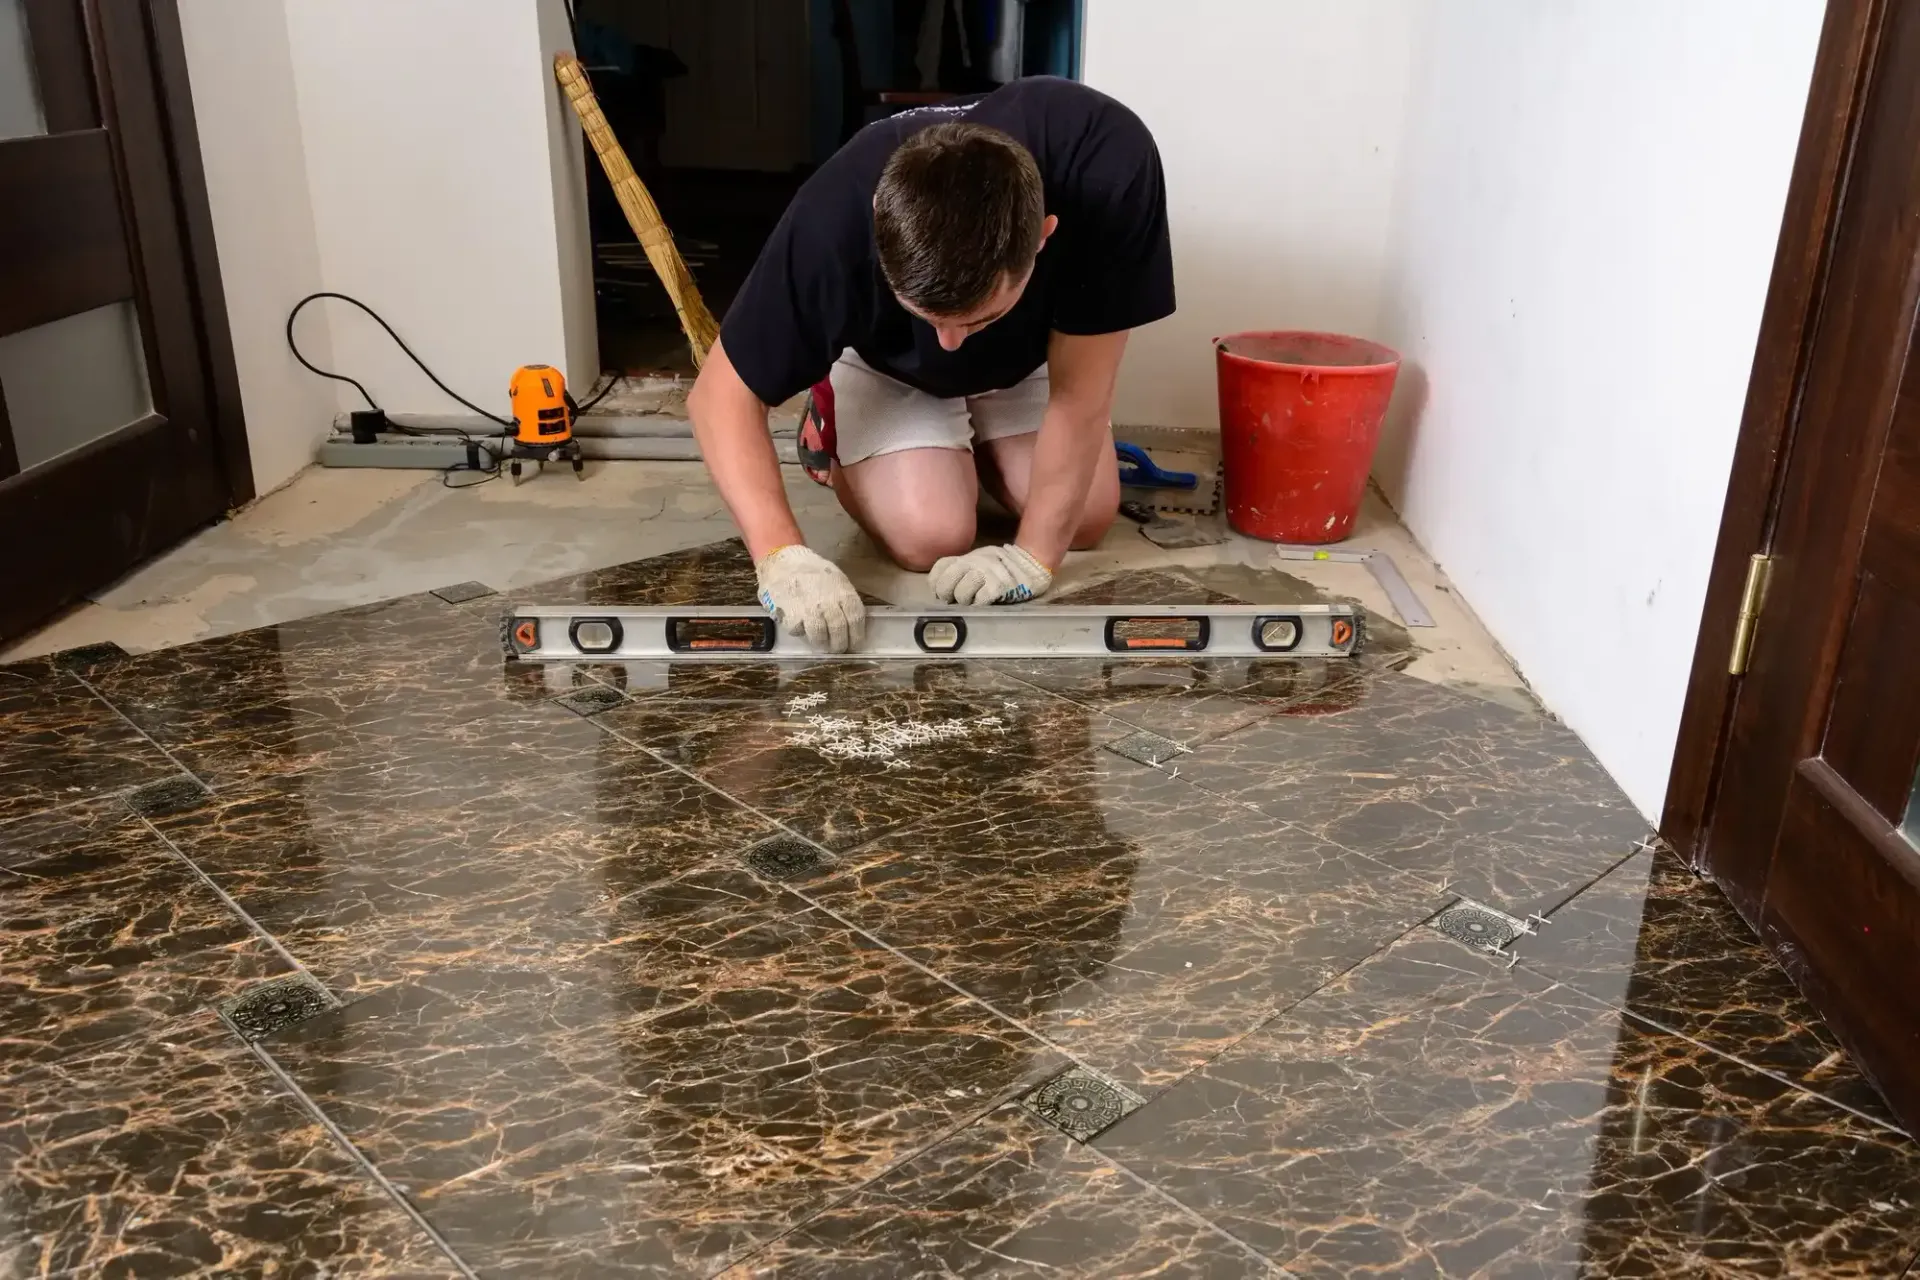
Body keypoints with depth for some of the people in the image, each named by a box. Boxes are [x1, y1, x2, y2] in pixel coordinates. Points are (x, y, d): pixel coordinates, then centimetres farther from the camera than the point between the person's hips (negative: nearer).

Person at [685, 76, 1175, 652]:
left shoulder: (1110, 168, -42)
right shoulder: (835, 220, -42)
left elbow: (1079, 392, -31)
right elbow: (722, 393, -32)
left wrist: (1036, 554, -32)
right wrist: (782, 555, -44)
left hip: (1026, 350, 2)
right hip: (887, 359, -2)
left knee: (1085, 518, -10)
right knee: (932, 538, -19)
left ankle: (974, 441, 20)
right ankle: (835, 434, 12)